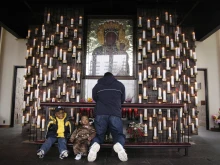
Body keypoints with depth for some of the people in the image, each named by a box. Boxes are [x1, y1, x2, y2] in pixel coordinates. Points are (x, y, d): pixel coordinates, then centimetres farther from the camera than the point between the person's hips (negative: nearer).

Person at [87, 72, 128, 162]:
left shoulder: (97, 86, 18)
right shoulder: (120, 85, 19)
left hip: (100, 114, 1)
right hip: (115, 114, 0)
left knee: (98, 135, 14)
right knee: (119, 135, 12)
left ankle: (94, 145, -22)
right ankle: (119, 145, -24)